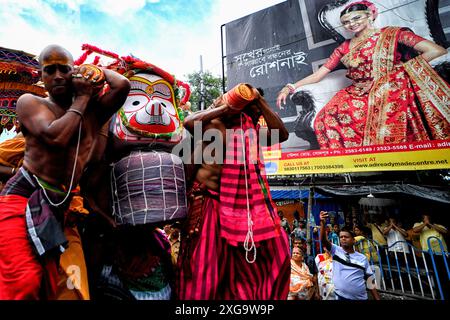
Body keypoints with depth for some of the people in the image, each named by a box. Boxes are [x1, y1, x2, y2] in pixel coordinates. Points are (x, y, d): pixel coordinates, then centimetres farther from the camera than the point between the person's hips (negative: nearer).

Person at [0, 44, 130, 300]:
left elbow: (123, 86, -5)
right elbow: (55, 136, -15)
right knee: (23, 283, -14)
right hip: (23, 196, -2)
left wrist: (92, 68, 12)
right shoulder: (30, 102, 7)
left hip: (58, 207, 2)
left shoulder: (93, 111, 11)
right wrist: (82, 97, -3)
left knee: (47, 288, 7)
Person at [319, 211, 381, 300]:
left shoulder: (363, 258, 5)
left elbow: (370, 281, 7)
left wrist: (377, 299, -3)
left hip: (360, 298, 2)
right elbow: (323, 240, -19)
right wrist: (323, 223, -34)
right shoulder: (336, 250, -2)